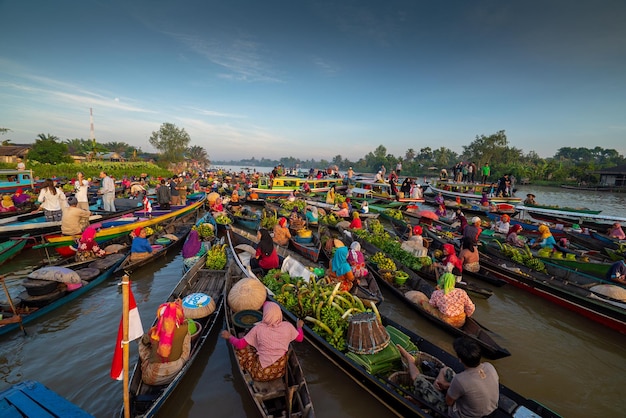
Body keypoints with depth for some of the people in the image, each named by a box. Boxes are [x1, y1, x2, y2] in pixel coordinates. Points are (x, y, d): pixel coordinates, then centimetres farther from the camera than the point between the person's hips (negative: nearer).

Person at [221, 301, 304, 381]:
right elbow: (300, 338, 6)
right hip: (281, 372, 4)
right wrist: (299, 326, 25)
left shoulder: (259, 328, -17)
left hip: (261, 375, -3)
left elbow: (240, 344, -9)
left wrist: (229, 336, 9)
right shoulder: (287, 326, -10)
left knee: (241, 348, 12)